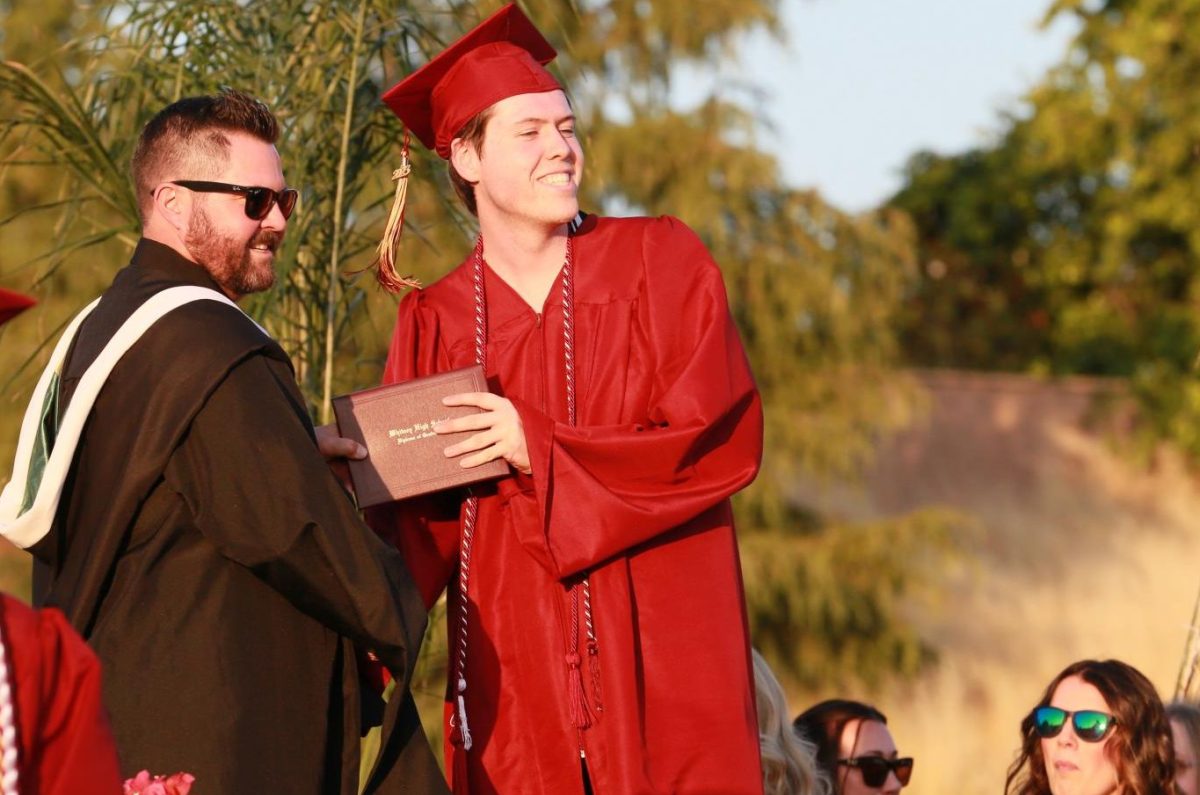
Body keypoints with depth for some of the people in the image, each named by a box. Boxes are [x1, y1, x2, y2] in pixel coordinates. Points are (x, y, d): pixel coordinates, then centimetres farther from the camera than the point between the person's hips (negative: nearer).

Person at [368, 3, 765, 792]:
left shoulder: (660, 263, 4)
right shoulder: (434, 324, 7)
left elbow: (721, 438, -7)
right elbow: (420, 531, 3)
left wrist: (542, 451, -11)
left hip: (663, 666, -1)